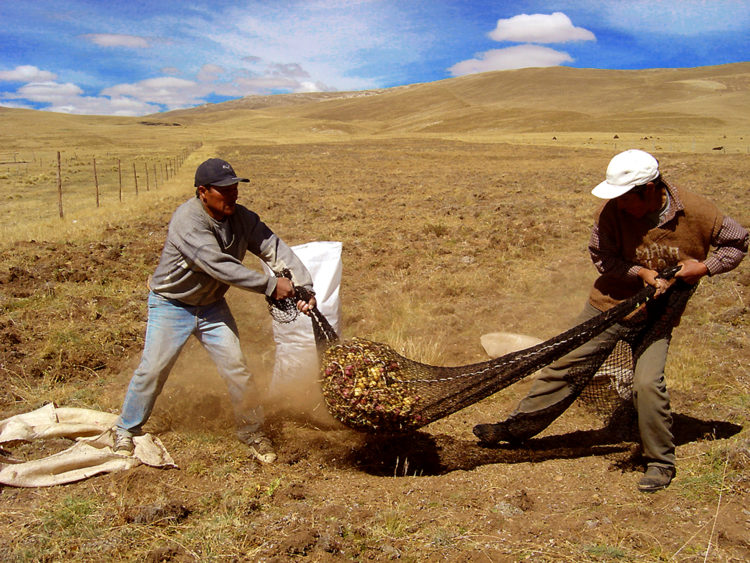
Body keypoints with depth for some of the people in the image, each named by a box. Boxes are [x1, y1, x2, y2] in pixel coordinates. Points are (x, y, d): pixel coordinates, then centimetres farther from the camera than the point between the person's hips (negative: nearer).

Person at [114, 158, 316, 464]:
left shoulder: (242, 218, -11)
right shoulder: (187, 222, -29)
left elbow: (275, 249, -17)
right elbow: (220, 266, -37)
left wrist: (304, 287, -31)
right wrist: (271, 284, -36)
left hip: (212, 306, 5)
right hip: (171, 305, -5)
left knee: (236, 367, 1)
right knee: (153, 369, 0)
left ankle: (252, 430, 19)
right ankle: (127, 430, 23)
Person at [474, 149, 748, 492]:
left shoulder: (697, 213, -17)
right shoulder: (613, 210, -16)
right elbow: (601, 257, -7)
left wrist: (705, 267, -15)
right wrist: (642, 273, -20)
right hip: (611, 303, 2)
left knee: (647, 382, -17)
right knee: (566, 365, 2)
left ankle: (661, 463, 5)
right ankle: (517, 428, 17)